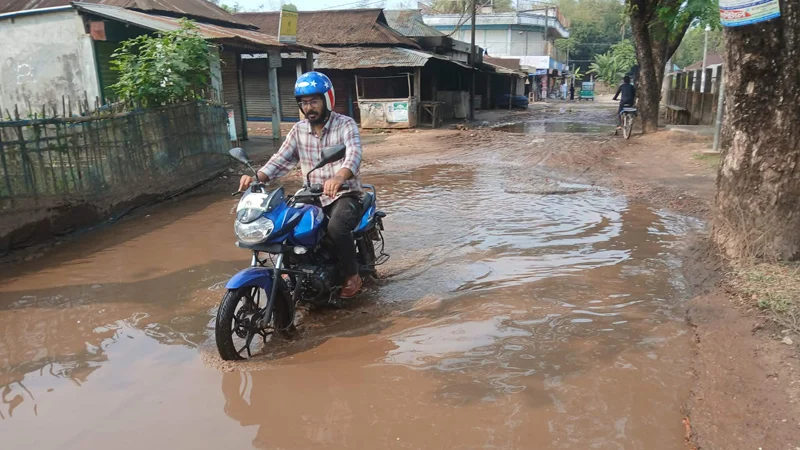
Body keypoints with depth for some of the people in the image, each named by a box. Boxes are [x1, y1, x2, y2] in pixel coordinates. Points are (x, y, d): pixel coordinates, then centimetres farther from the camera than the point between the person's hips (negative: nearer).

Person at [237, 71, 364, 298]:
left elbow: (354, 154, -28)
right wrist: (256, 176, -20)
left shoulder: (345, 124, -9)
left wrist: (338, 178, -51)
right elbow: (281, 159, 1)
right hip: (312, 196, 6)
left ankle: (352, 275, -10)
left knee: (336, 227, -35)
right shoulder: (298, 129, 7)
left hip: (344, 194, -6)